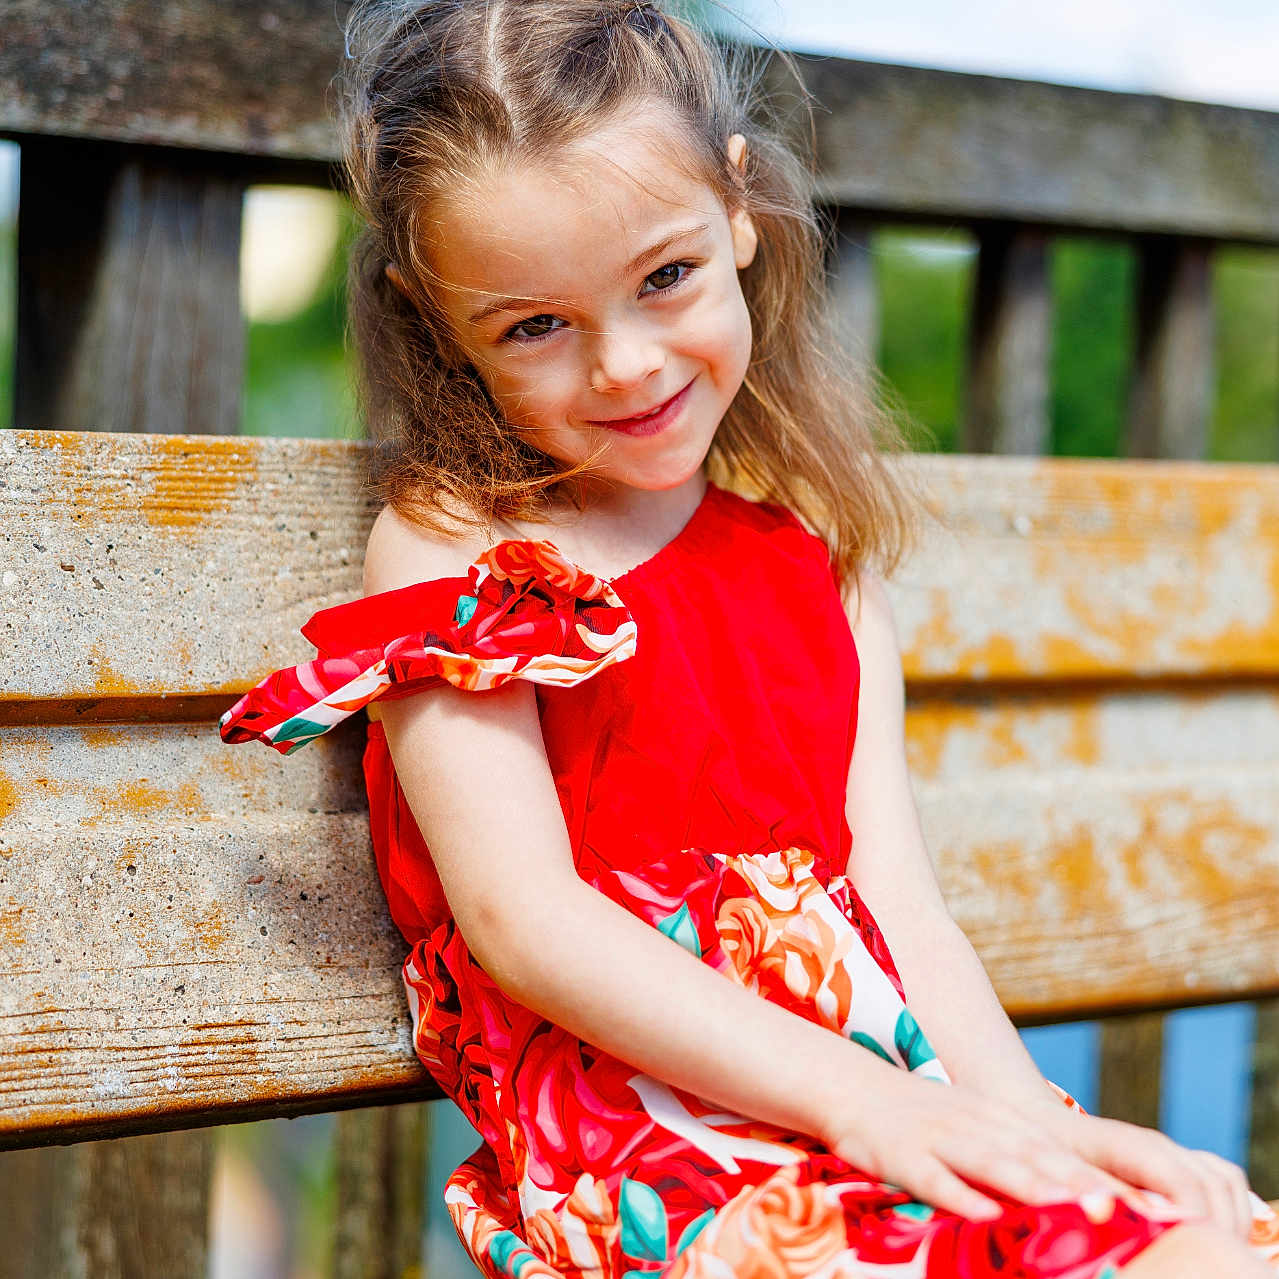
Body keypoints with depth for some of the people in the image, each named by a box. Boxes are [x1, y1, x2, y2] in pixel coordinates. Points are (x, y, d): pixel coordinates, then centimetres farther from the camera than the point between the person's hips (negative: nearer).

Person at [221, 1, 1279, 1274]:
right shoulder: (443, 548, 2)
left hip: (895, 1102, 5)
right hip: (637, 1147, -5)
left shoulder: (815, 546, 17)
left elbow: (893, 893, 10)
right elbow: (522, 917, -8)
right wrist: (848, 1092, -16)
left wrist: (1026, 1109, -8)